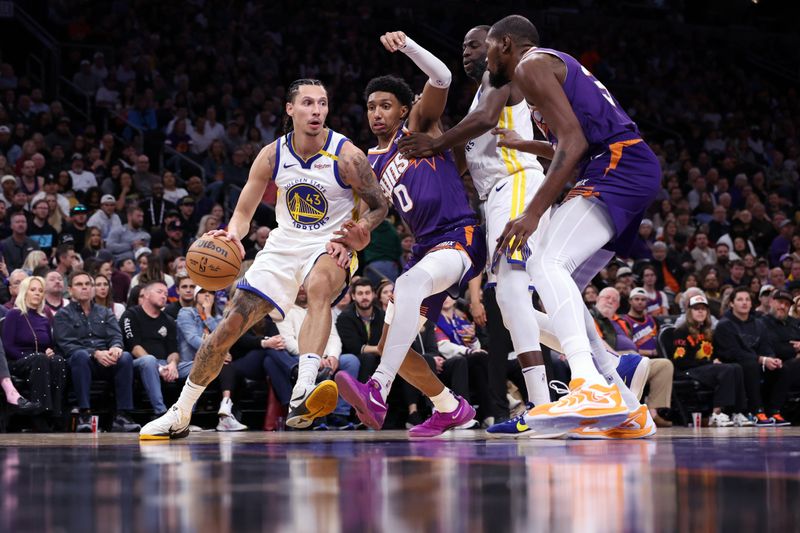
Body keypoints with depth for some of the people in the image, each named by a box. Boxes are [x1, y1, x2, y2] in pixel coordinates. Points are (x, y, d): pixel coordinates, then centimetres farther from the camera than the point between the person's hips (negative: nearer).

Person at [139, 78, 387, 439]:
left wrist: (357, 234, -23)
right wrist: (233, 234, -21)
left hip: (328, 247, -4)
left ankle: (302, 396, -53)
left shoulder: (346, 156, -14)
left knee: (319, 286, -40)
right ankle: (180, 414, 15)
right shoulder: (272, 156, -5)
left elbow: (378, 207, -4)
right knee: (230, 324, -2)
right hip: (282, 246, 4)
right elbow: (243, 212, 1)